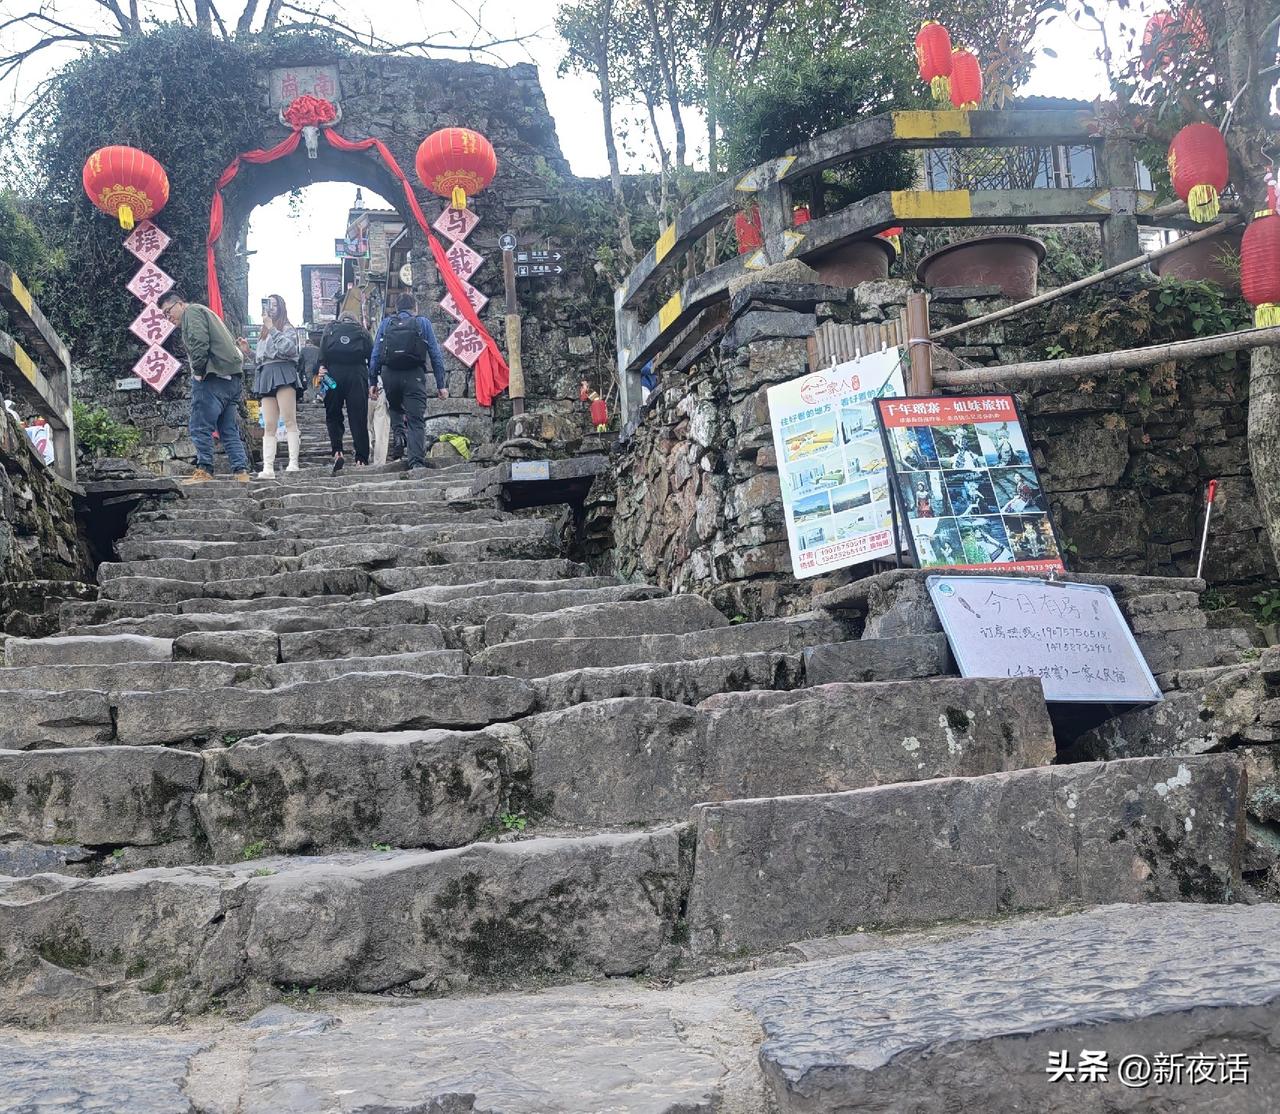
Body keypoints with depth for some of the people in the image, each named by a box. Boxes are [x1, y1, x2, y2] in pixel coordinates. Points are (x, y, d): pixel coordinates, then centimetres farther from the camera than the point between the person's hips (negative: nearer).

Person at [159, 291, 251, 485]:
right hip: (232, 378, 10)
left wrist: (197, 370, -9)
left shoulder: (192, 311, 1)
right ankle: (241, 472, 3)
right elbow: (230, 341, 25)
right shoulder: (207, 312, 30)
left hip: (213, 376, -10)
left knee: (200, 426, -8)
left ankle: (204, 470, -12)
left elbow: (199, 342, -16)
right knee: (229, 430, 9)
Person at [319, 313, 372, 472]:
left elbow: (322, 353, 4)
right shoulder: (363, 332, 18)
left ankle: (337, 452, -4)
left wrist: (321, 367, -3)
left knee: (333, 416, 14)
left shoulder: (330, 330, 20)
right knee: (359, 419, 2)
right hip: (357, 374, 0)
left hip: (334, 373, 1)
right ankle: (361, 460, -1)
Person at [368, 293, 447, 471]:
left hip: (390, 374, 2)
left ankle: (398, 434, 0)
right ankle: (417, 462, -12)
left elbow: (375, 355, 9)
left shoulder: (386, 324, 13)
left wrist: (372, 382, 13)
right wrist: (440, 385, 7)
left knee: (395, 408, 27)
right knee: (416, 421, -2)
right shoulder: (423, 323, 9)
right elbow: (436, 355, 5)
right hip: (414, 375, -2)